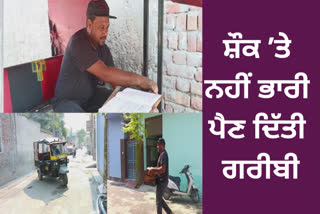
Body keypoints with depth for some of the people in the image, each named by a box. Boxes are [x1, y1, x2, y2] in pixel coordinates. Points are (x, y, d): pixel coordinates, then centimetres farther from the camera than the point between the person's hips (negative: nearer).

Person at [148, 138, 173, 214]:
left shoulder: (163, 155, -20)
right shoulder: (163, 154, 12)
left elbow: (162, 169, -28)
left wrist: (153, 169, -17)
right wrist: (154, 171, 9)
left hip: (162, 181, -10)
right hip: (161, 180, 10)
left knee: (158, 201, 1)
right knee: (160, 199, 19)